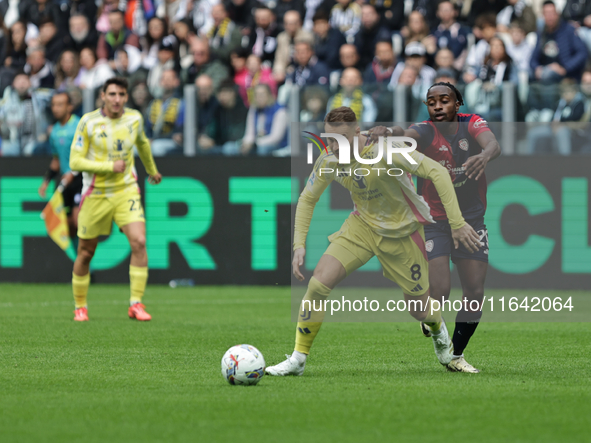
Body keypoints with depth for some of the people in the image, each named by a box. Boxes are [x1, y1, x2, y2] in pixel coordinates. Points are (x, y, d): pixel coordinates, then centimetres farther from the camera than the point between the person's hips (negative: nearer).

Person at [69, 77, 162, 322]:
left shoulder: (134, 118, 0)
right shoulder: (88, 122, -11)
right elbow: (75, 162, -12)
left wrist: (152, 170, 37)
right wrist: (109, 166, -21)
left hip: (126, 191, 2)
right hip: (96, 195, -2)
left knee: (139, 242, -18)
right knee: (86, 253, 6)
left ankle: (136, 304, -13)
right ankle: (80, 307, 26)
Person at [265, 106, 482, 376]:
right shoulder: (328, 162, -14)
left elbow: (437, 172, -28)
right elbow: (307, 200, 3)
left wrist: (456, 223, -31)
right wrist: (299, 244, -9)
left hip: (402, 232, -3)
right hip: (362, 225, 3)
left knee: (418, 308, 8)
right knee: (318, 283, -17)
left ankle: (438, 331, 48)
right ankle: (298, 359, -5)